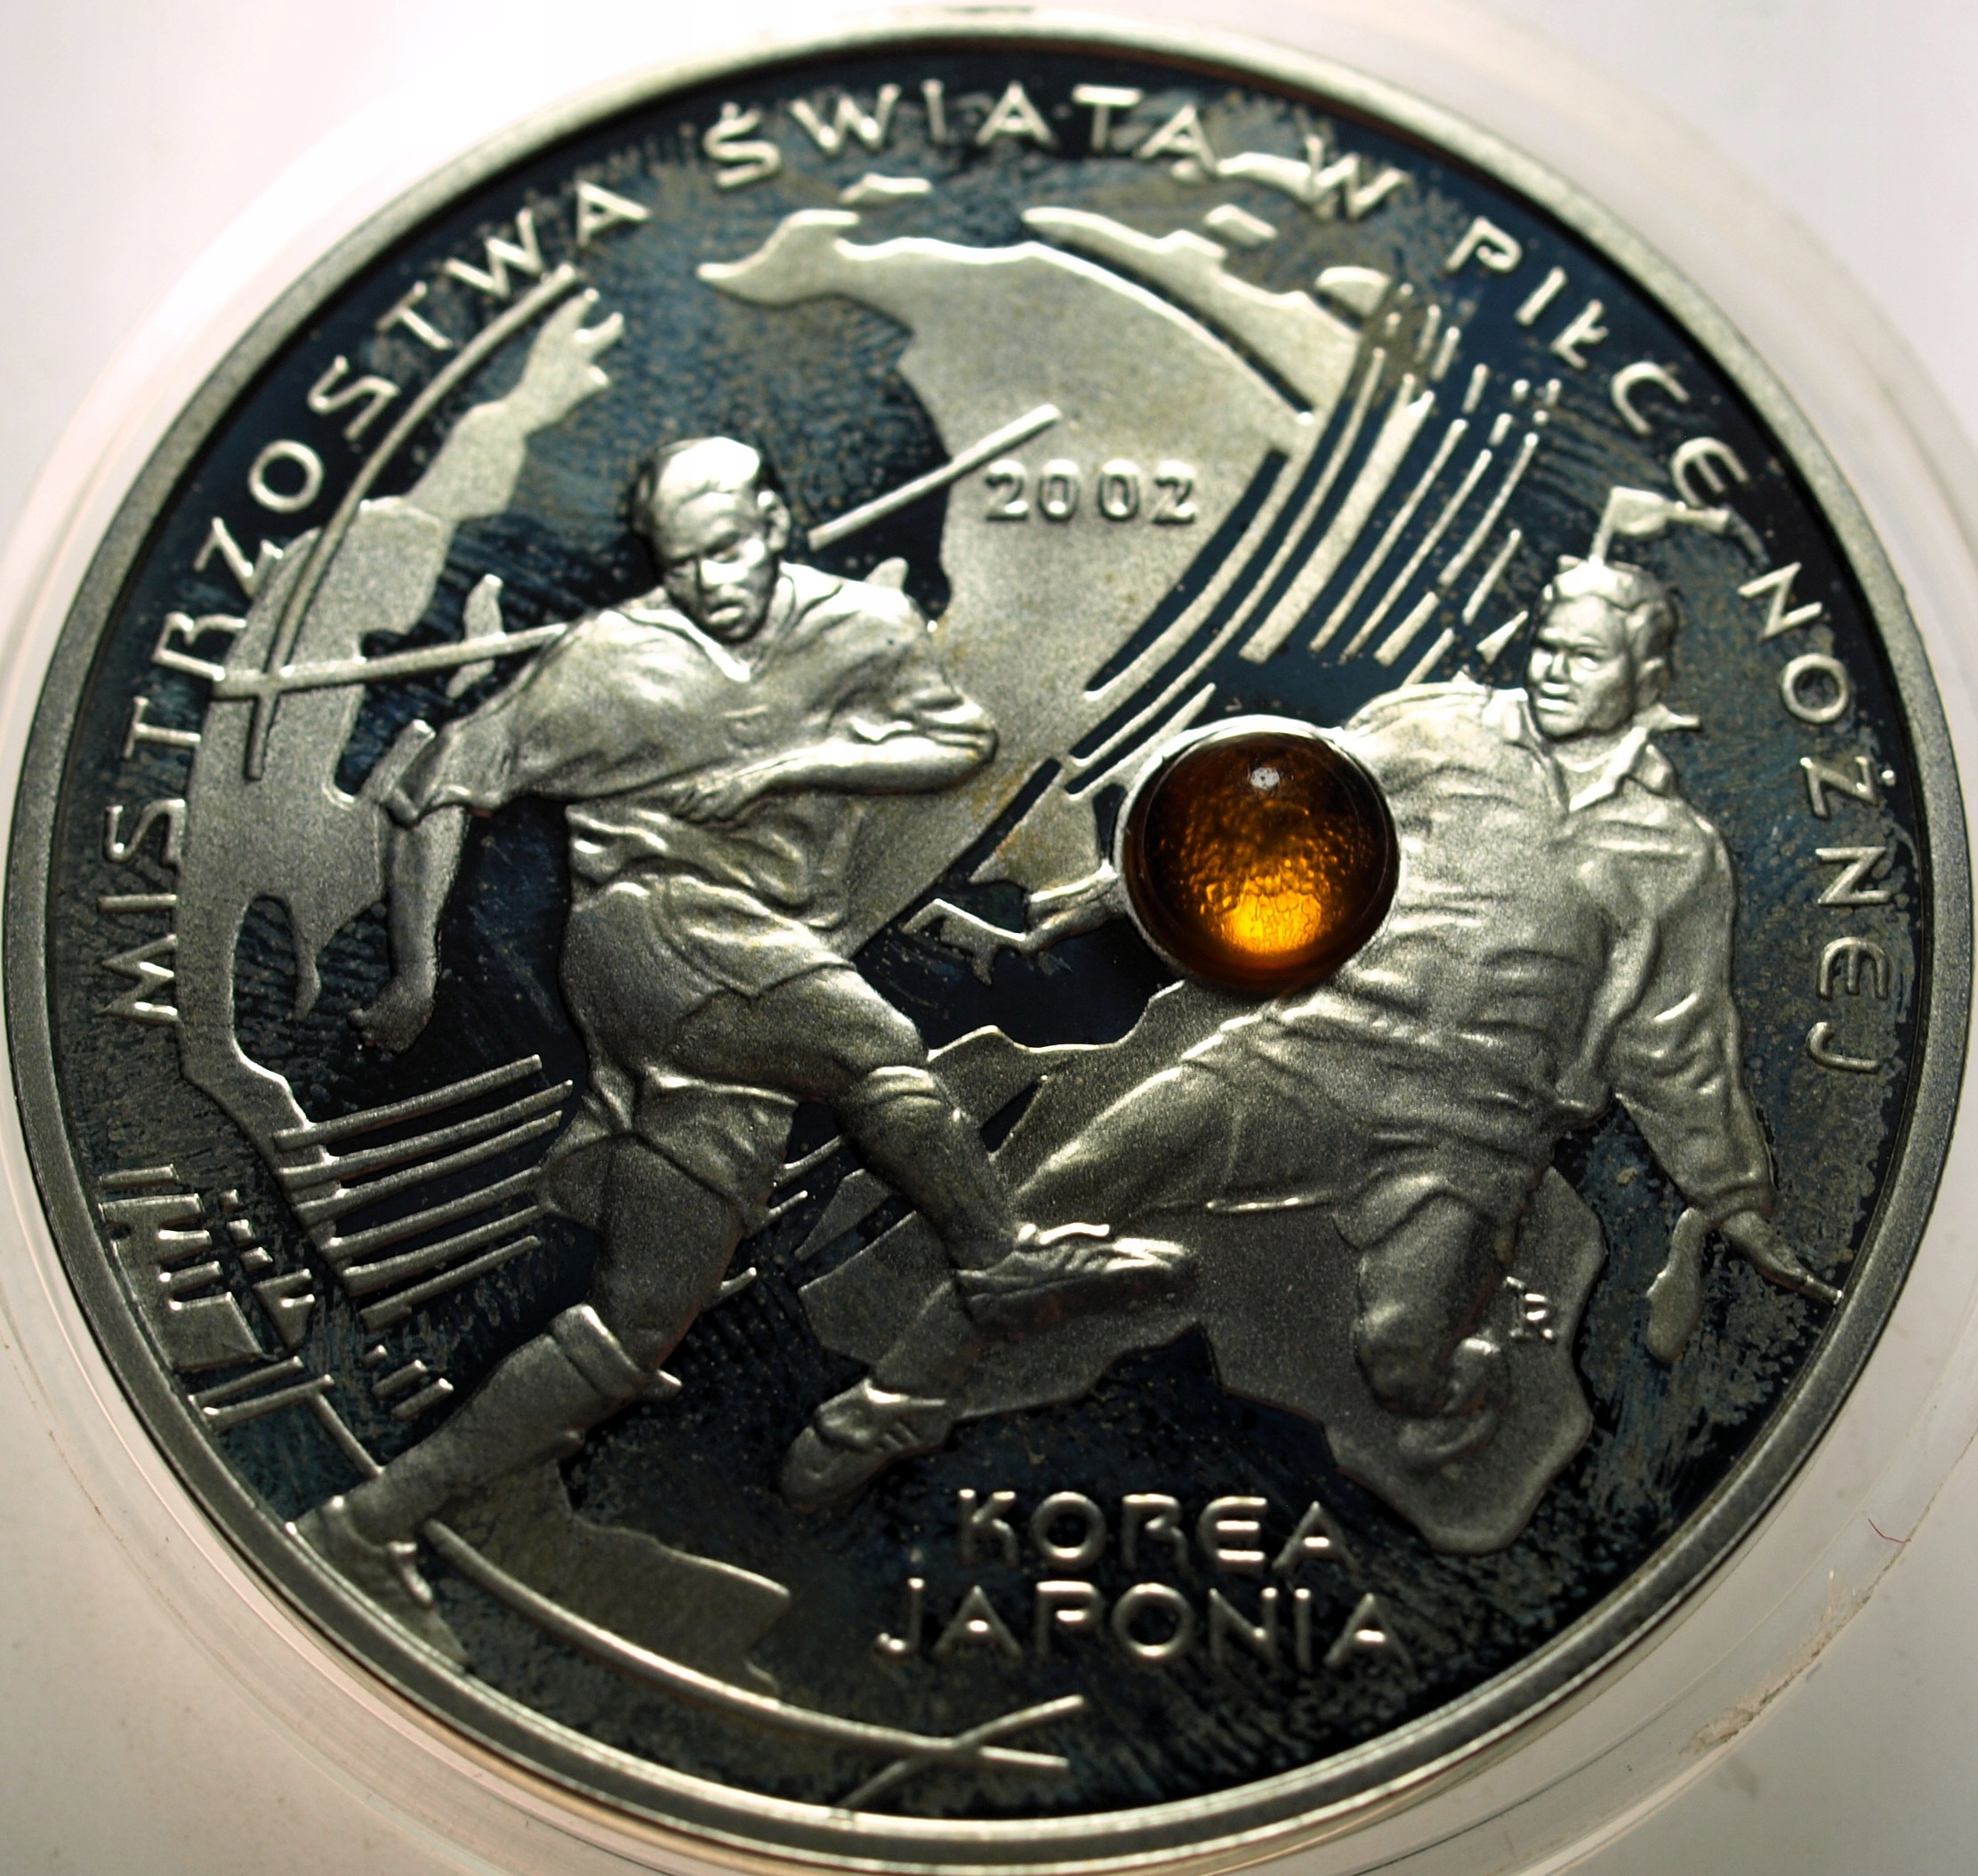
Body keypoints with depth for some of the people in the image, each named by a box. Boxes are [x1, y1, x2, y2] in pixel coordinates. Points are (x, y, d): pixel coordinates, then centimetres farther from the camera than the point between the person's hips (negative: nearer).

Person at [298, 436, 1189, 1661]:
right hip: (654, 930, -4)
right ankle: (1001, 1260, -7)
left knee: (639, 1327, 0)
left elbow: (963, 741, 1)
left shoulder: (865, 628, 16)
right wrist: (418, 973, 2)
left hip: (763, 1011, 4)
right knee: (877, 1045, -28)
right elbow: (442, 784, 10)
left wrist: (789, 764, -11)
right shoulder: (614, 659, 8)